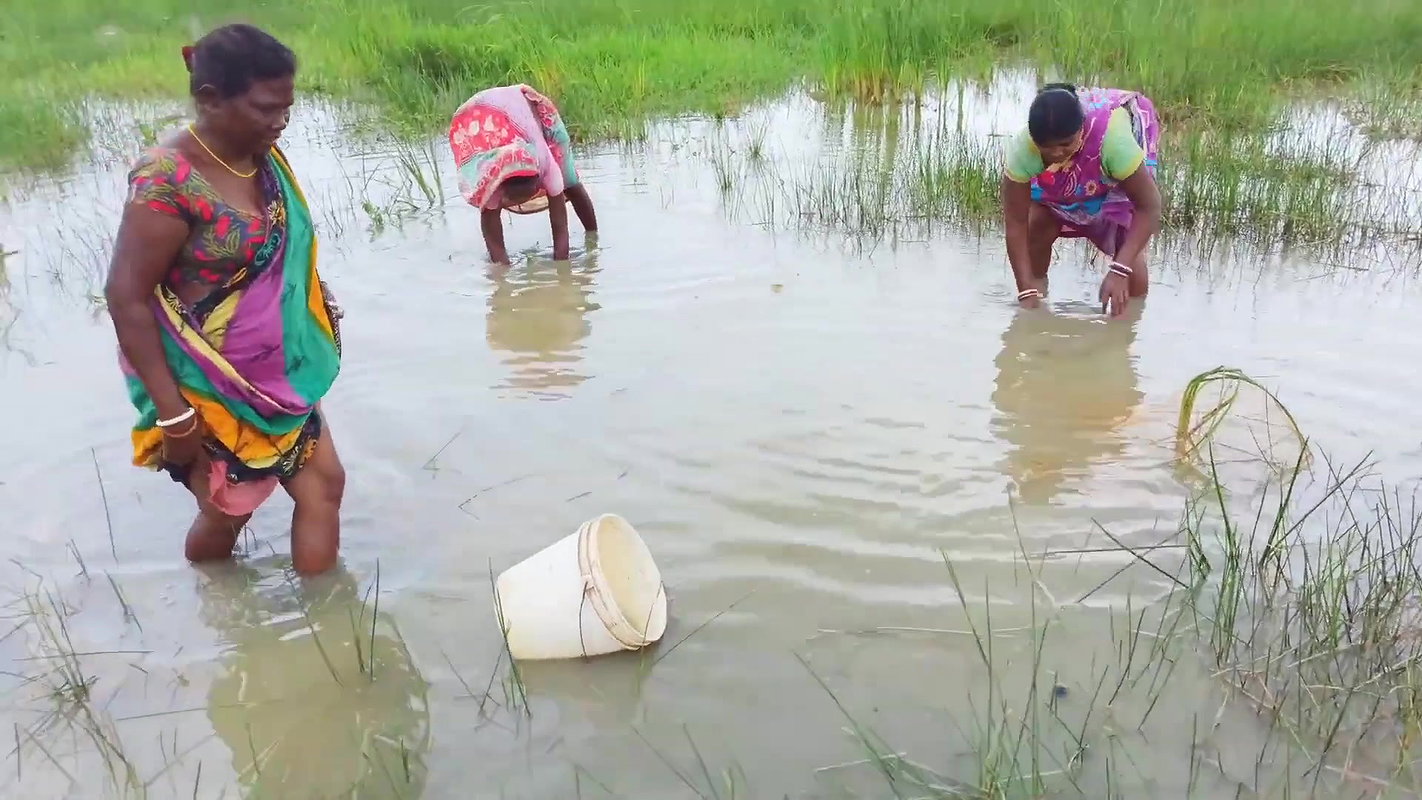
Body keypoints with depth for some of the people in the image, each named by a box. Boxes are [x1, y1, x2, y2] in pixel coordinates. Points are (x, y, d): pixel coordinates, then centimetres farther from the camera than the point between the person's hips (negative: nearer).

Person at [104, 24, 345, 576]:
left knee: (323, 483, 7)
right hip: (205, 386, -7)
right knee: (229, 511, 10)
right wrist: (172, 412, -22)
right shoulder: (168, 182, -25)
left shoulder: (264, 157, -2)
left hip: (275, 374, 7)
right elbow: (126, 299, -23)